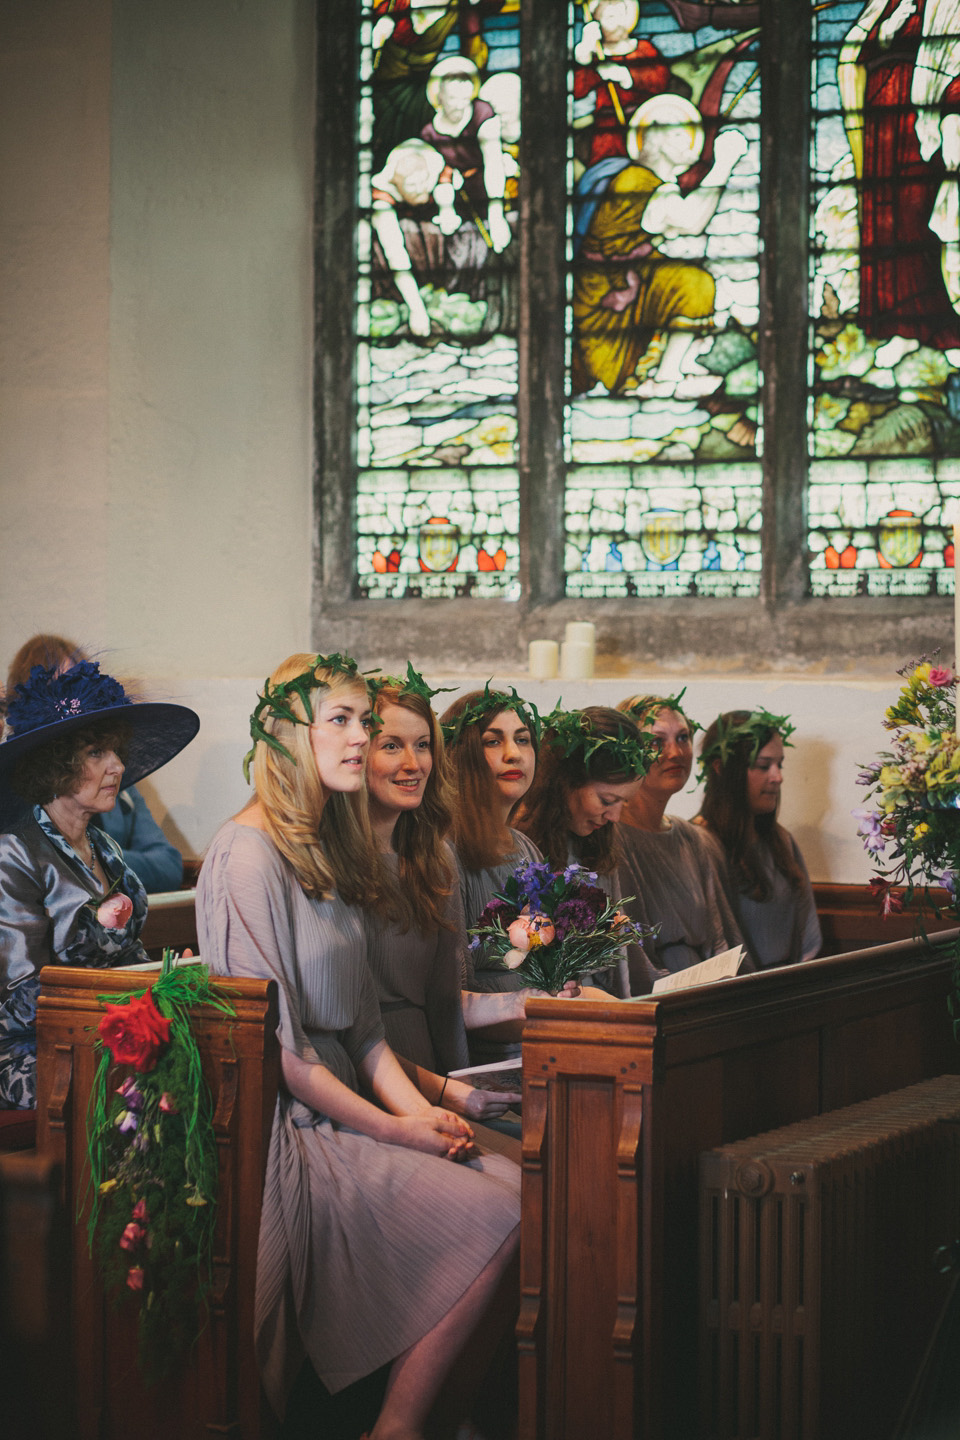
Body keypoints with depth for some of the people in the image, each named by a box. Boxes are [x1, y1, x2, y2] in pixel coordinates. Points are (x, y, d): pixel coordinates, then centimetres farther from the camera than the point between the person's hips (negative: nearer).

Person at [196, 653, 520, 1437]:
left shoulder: (328, 850, 18)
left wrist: (415, 1105, -1)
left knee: (524, 1186, -13)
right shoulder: (249, 855, -12)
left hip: (346, 1106, 9)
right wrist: (390, 1127, -15)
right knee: (495, 1220, -22)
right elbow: (268, 1038, -16)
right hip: (287, 1129, -9)